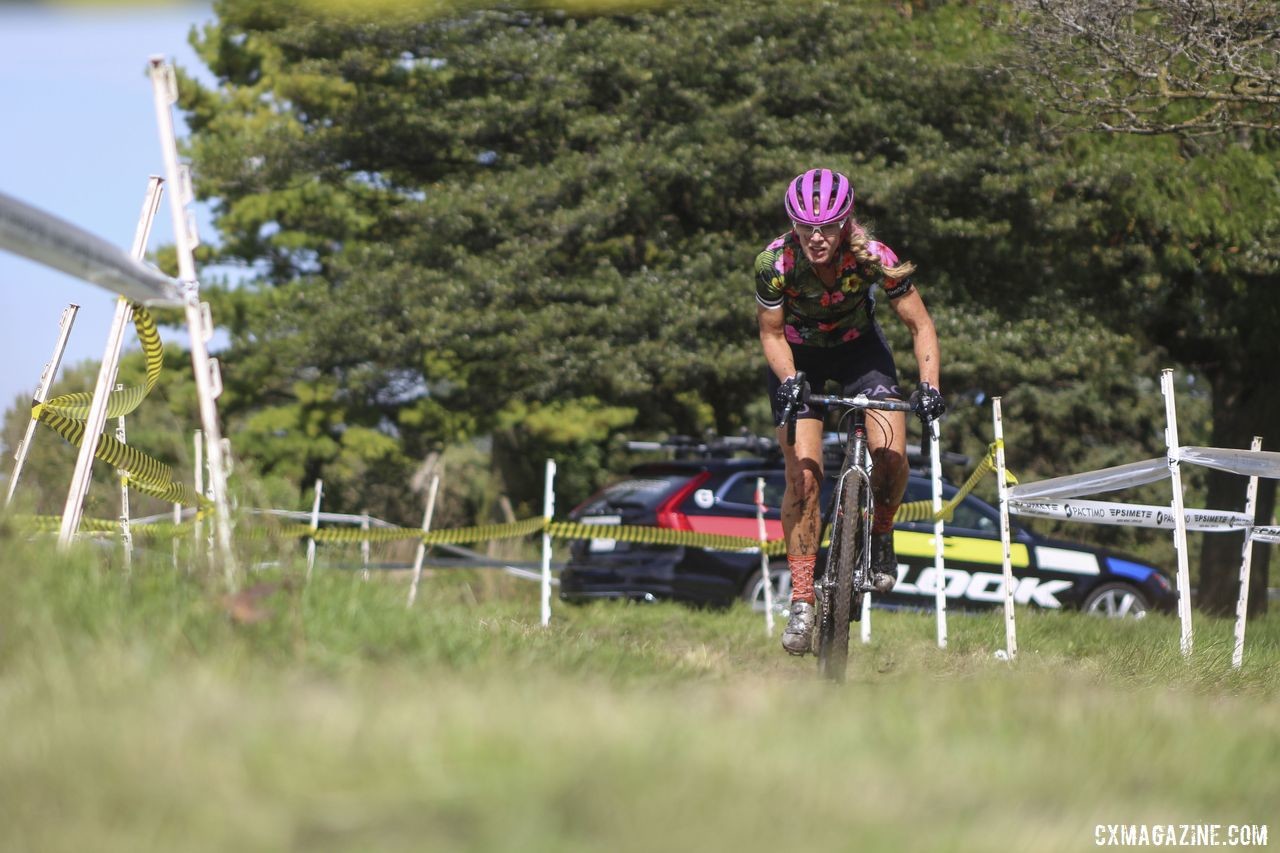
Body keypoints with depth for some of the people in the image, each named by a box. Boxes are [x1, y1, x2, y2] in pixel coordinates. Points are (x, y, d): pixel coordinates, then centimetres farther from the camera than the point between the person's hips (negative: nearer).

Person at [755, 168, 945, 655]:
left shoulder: (874, 258, -30)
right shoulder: (775, 263, -29)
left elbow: (920, 326, -19)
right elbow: (772, 334, -14)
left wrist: (929, 384, -33)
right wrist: (788, 381, -32)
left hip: (859, 347, 0)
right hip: (798, 356, 0)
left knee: (891, 456, -21)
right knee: (803, 475, -15)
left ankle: (880, 535, 9)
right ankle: (801, 601, -9)